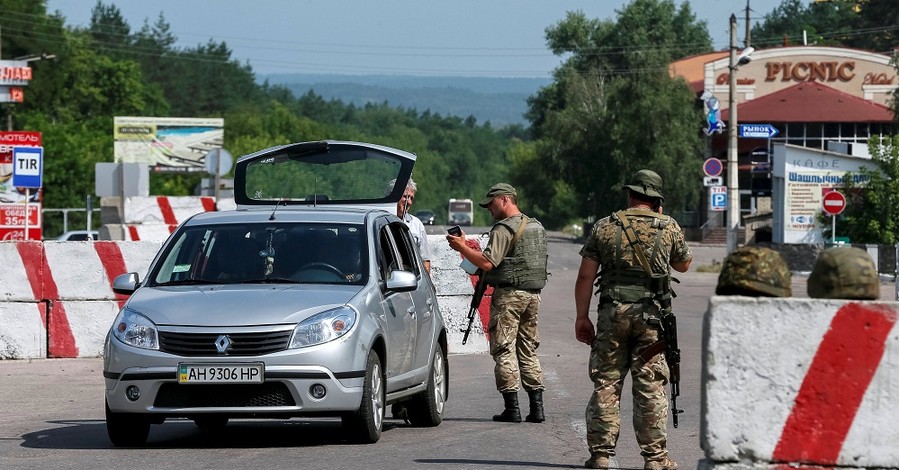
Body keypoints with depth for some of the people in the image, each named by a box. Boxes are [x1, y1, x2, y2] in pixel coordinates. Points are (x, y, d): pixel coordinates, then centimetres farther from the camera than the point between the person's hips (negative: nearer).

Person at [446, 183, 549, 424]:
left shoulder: (504, 229, -12)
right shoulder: (537, 227, 15)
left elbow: (487, 262, -20)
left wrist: (462, 247, -10)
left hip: (508, 295, -8)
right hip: (533, 295, 8)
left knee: (504, 350, -3)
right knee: (528, 349, 12)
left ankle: (512, 408, -6)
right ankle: (536, 406, 7)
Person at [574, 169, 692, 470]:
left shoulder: (604, 227, 4)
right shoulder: (668, 227, 2)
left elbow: (585, 276, 2)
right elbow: (684, 264, 19)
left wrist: (582, 317, 7)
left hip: (612, 313, 1)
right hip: (651, 316, -1)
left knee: (606, 383, 5)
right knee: (651, 386, 1)